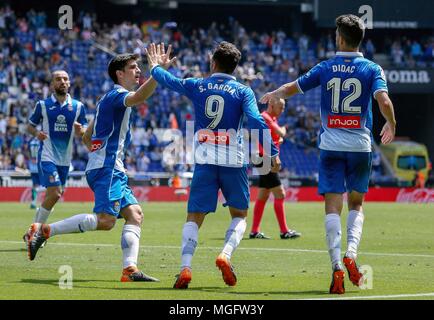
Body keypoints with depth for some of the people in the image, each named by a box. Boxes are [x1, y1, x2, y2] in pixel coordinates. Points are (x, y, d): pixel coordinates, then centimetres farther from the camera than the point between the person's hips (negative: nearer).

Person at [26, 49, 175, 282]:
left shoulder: (109, 99, 23)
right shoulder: (117, 95, -7)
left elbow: (87, 137, 29)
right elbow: (139, 96, -32)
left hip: (112, 169, 11)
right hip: (106, 168, -11)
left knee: (135, 214, 3)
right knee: (105, 220, -19)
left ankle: (130, 269, -7)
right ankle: (44, 231, -14)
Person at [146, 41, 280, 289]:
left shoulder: (197, 86, 6)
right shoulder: (243, 91, 0)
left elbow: (167, 80, 22)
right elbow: (256, 122, -12)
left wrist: (155, 66, 42)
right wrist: (272, 152, -11)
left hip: (204, 161, 1)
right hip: (233, 161, -1)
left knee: (194, 218, 6)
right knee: (239, 215, 14)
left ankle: (185, 267, -13)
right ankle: (226, 255, -11)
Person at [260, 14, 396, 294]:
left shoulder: (325, 69, 2)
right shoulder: (371, 69, -2)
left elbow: (291, 89, 13)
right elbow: (384, 101, -16)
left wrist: (273, 95, 36)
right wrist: (391, 125, 5)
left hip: (331, 145, 0)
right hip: (360, 145, 0)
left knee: (333, 207, -1)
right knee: (356, 204, 15)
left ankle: (337, 266, -14)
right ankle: (351, 253, -7)